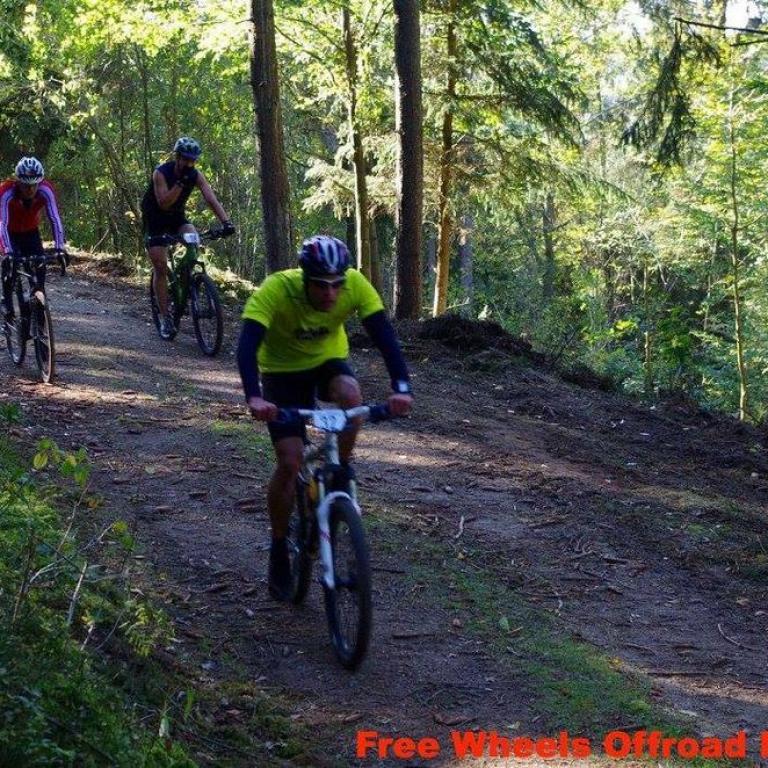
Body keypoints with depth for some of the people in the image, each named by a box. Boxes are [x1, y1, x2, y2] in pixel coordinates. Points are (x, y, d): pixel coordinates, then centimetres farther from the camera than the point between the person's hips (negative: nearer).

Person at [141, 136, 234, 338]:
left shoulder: (196, 175, -15)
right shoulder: (161, 173, -25)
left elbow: (211, 199, -24)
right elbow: (164, 203, -34)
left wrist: (226, 222, -39)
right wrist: (181, 182, -42)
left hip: (176, 217, 3)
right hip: (155, 221, -3)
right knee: (160, 268, -8)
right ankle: (165, 319, -2)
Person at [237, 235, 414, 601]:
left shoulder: (355, 284, -28)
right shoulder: (275, 290, -35)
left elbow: (383, 334, -32)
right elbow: (248, 344, -43)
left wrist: (401, 387, -47)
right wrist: (253, 397, -60)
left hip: (328, 360, 2)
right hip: (283, 369, -2)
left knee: (350, 396, -34)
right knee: (289, 462, -13)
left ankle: (339, 474, -7)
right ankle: (279, 551, 7)